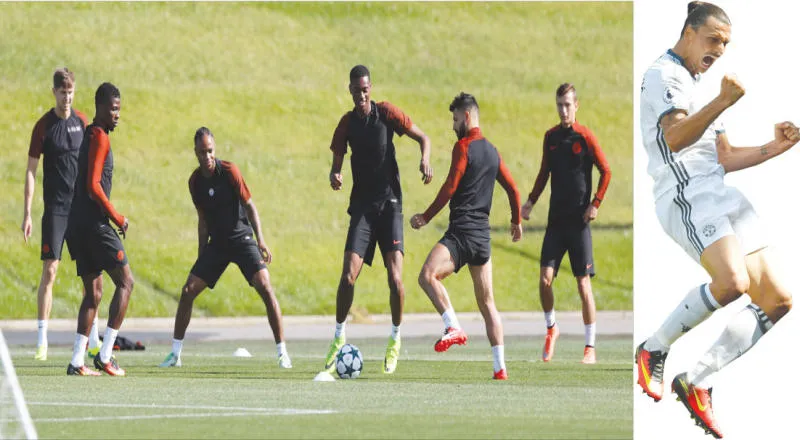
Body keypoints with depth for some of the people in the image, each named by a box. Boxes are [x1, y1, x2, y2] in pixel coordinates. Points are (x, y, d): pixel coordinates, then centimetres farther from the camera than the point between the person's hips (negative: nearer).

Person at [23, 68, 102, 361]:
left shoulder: (82, 121, 7)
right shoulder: (44, 126, -6)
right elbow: (31, 171, -5)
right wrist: (27, 214, -9)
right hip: (55, 208, -4)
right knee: (49, 269, -8)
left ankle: (93, 339, 12)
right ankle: (42, 340, -6)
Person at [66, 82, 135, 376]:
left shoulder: (88, 135, 17)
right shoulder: (99, 138, -10)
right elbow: (93, 186, -18)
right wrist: (117, 217, -10)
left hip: (77, 227, 9)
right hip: (95, 224, -9)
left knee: (93, 292, 10)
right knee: (125, 282, -2)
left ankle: (77, 361, 3)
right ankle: (105, 355, -7)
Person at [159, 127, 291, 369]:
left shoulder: (229, 171, -12)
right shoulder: (195, 181, 2)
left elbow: (249, 205, -9)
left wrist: (260, 240, -18)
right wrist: (201, 257, 15)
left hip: (242, 238, -4)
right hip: (217, 244, 4)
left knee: (265, 288, -19)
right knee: (188, 291, -3)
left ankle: (282, 353, -13)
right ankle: (175, 354, 10)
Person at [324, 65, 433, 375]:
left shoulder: (386, 113, -2)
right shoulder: (347, 123, 5)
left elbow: (423, 138, 1)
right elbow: (337, 161, 10)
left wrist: (425, 160, -20)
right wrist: (334, 176, -14)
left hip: (390, 203, -2)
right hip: (362, 206, 2)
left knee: (395, 277, -11)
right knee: (348, 276, -10)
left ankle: (395, 339, 8)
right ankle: (339, 336, 6)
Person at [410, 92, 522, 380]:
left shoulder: (463, 147, -7)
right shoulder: (492, 151, 16)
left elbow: (450, 188, -12)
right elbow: (513, 189, 23)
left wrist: (426, 217, -4)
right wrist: (516, 222, 37)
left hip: (461, 232, -8)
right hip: (483, 235, 8)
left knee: (428, 275, -23)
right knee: (487, 302, 10)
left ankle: (454, 328, -36)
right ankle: (500, 368, 7)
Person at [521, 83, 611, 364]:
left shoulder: (585, 137, -6)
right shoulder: (550, 137, 9)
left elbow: (605, 172, -2)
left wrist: (596, 204, -10)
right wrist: (531, 201, 8)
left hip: (579, 221, -4)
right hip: (555, 220, 4)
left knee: (583, 282, -4)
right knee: (545, 278, -6)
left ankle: (590, 347, 2)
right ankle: (551, 328, 19)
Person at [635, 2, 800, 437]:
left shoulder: (698, 87, 27)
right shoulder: (663, 75, -3)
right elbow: (675, 138, -21)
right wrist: (722, 103, -33)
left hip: (719, 196, 10)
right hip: (686, 193, -10)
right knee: (732, 281, -31)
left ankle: (698, 382, 5)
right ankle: (654, 351, -10)